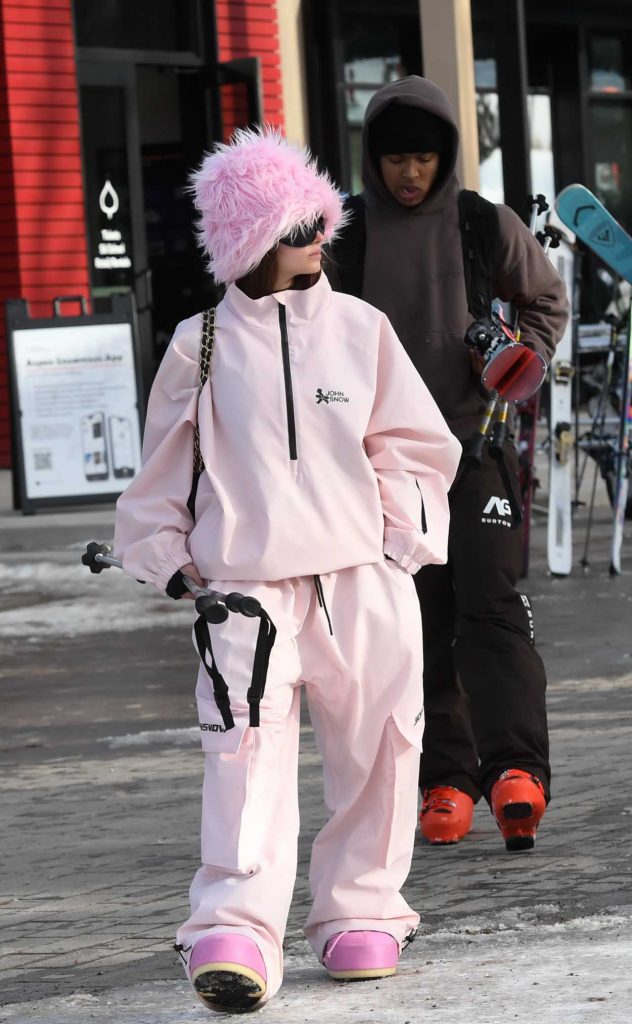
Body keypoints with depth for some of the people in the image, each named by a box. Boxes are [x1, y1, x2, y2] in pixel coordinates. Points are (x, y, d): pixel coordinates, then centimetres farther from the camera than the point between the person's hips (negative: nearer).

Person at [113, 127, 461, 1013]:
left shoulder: (359, 328, 6)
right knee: (247, 750, -16)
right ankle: (235, 932, -21)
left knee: (375, 750, 5)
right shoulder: (202, 346, 3)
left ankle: (361, 912, 21)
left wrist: (407, 539, 5)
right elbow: (165, 469, 14)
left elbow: (411, 443, 14)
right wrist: (167, 559, 9)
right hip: (246, 585, -2)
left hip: (362, 582, 2)